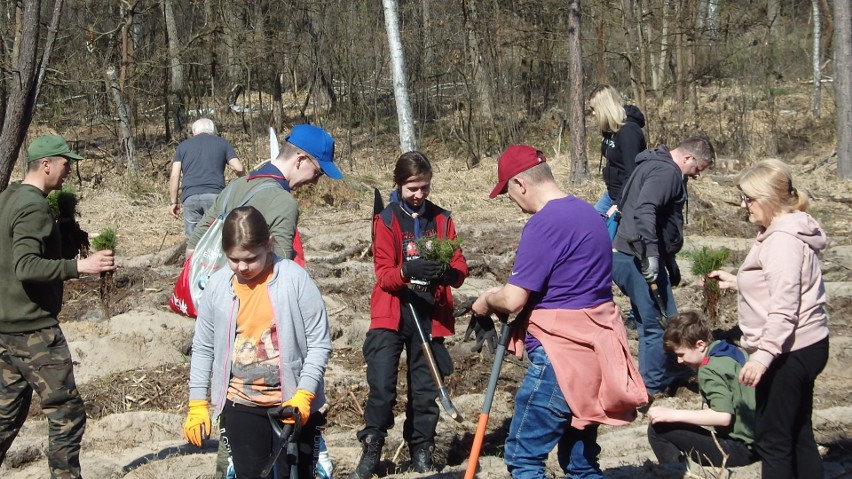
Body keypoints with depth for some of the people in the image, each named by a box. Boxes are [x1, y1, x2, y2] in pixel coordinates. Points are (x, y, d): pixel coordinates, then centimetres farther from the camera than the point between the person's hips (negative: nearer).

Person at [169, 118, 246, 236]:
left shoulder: (183, 145, 19)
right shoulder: (222, 143, 16)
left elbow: (174, 175, 10)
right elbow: (238, 168, 5)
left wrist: (173, 201, 14)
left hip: (190, 197, 1)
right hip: (215, 195, -1)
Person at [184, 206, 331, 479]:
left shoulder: (294, 278, -12)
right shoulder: (218, 285, -2)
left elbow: (319, 343, -9)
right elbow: (203, 348, 7)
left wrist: (304, 395, -17)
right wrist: (197, 404, 5)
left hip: (293, 404, -2)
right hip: (241, 405, 2)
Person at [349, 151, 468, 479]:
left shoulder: (442, 220, 8)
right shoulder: (385, 221, 0)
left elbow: (460, 268, 3)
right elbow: (383, 273, -8)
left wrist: (450, 273, -22)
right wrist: (407, 271, -30)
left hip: (430, 315, 2)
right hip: (391, 315, -2)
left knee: (425, 389, 7)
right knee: (382, 386, -10)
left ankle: (421, 450, 23)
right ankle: (371, 451, 6)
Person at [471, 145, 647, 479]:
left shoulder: (544, 223, -16)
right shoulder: (588, 213, 13)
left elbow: (513, 300, -17)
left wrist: (487, 302, 5)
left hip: (562, 353, -9)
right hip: (593, 348, 9)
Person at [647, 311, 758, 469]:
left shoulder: (709, 370, -14)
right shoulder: (735, 352, 10)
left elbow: (723, 416, -25)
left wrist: (673, 414, -22)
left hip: (738, 450, -9)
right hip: (756, 442, 10)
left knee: (658, 429, -10)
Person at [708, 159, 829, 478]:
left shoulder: (783, 240, -19)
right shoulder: (785, 232, 13)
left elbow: (784, 306, -26)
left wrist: (764, 354, -29)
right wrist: (737, 283, 18)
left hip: (788, 350, -11)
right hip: (805, 345, 11)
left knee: (772, 440, -4)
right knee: (798, 435, 16)